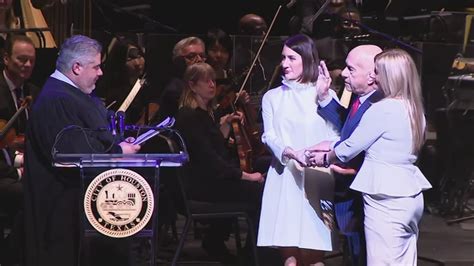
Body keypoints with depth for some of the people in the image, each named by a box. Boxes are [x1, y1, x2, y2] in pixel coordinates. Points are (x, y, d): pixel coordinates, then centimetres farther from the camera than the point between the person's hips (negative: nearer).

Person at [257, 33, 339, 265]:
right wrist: (288, 152, -19)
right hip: (284, 176, 2)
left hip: (315, 179, -2)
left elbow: (335, 137, 0)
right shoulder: (272, 97, 13)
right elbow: (269, 137, 2)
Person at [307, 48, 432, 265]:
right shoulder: (415, 110, 11)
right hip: (412, 196, 9)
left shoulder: (382, 109, -14)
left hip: (385, 200, -9)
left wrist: (325, 159, 12)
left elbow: (350, 147, -8)